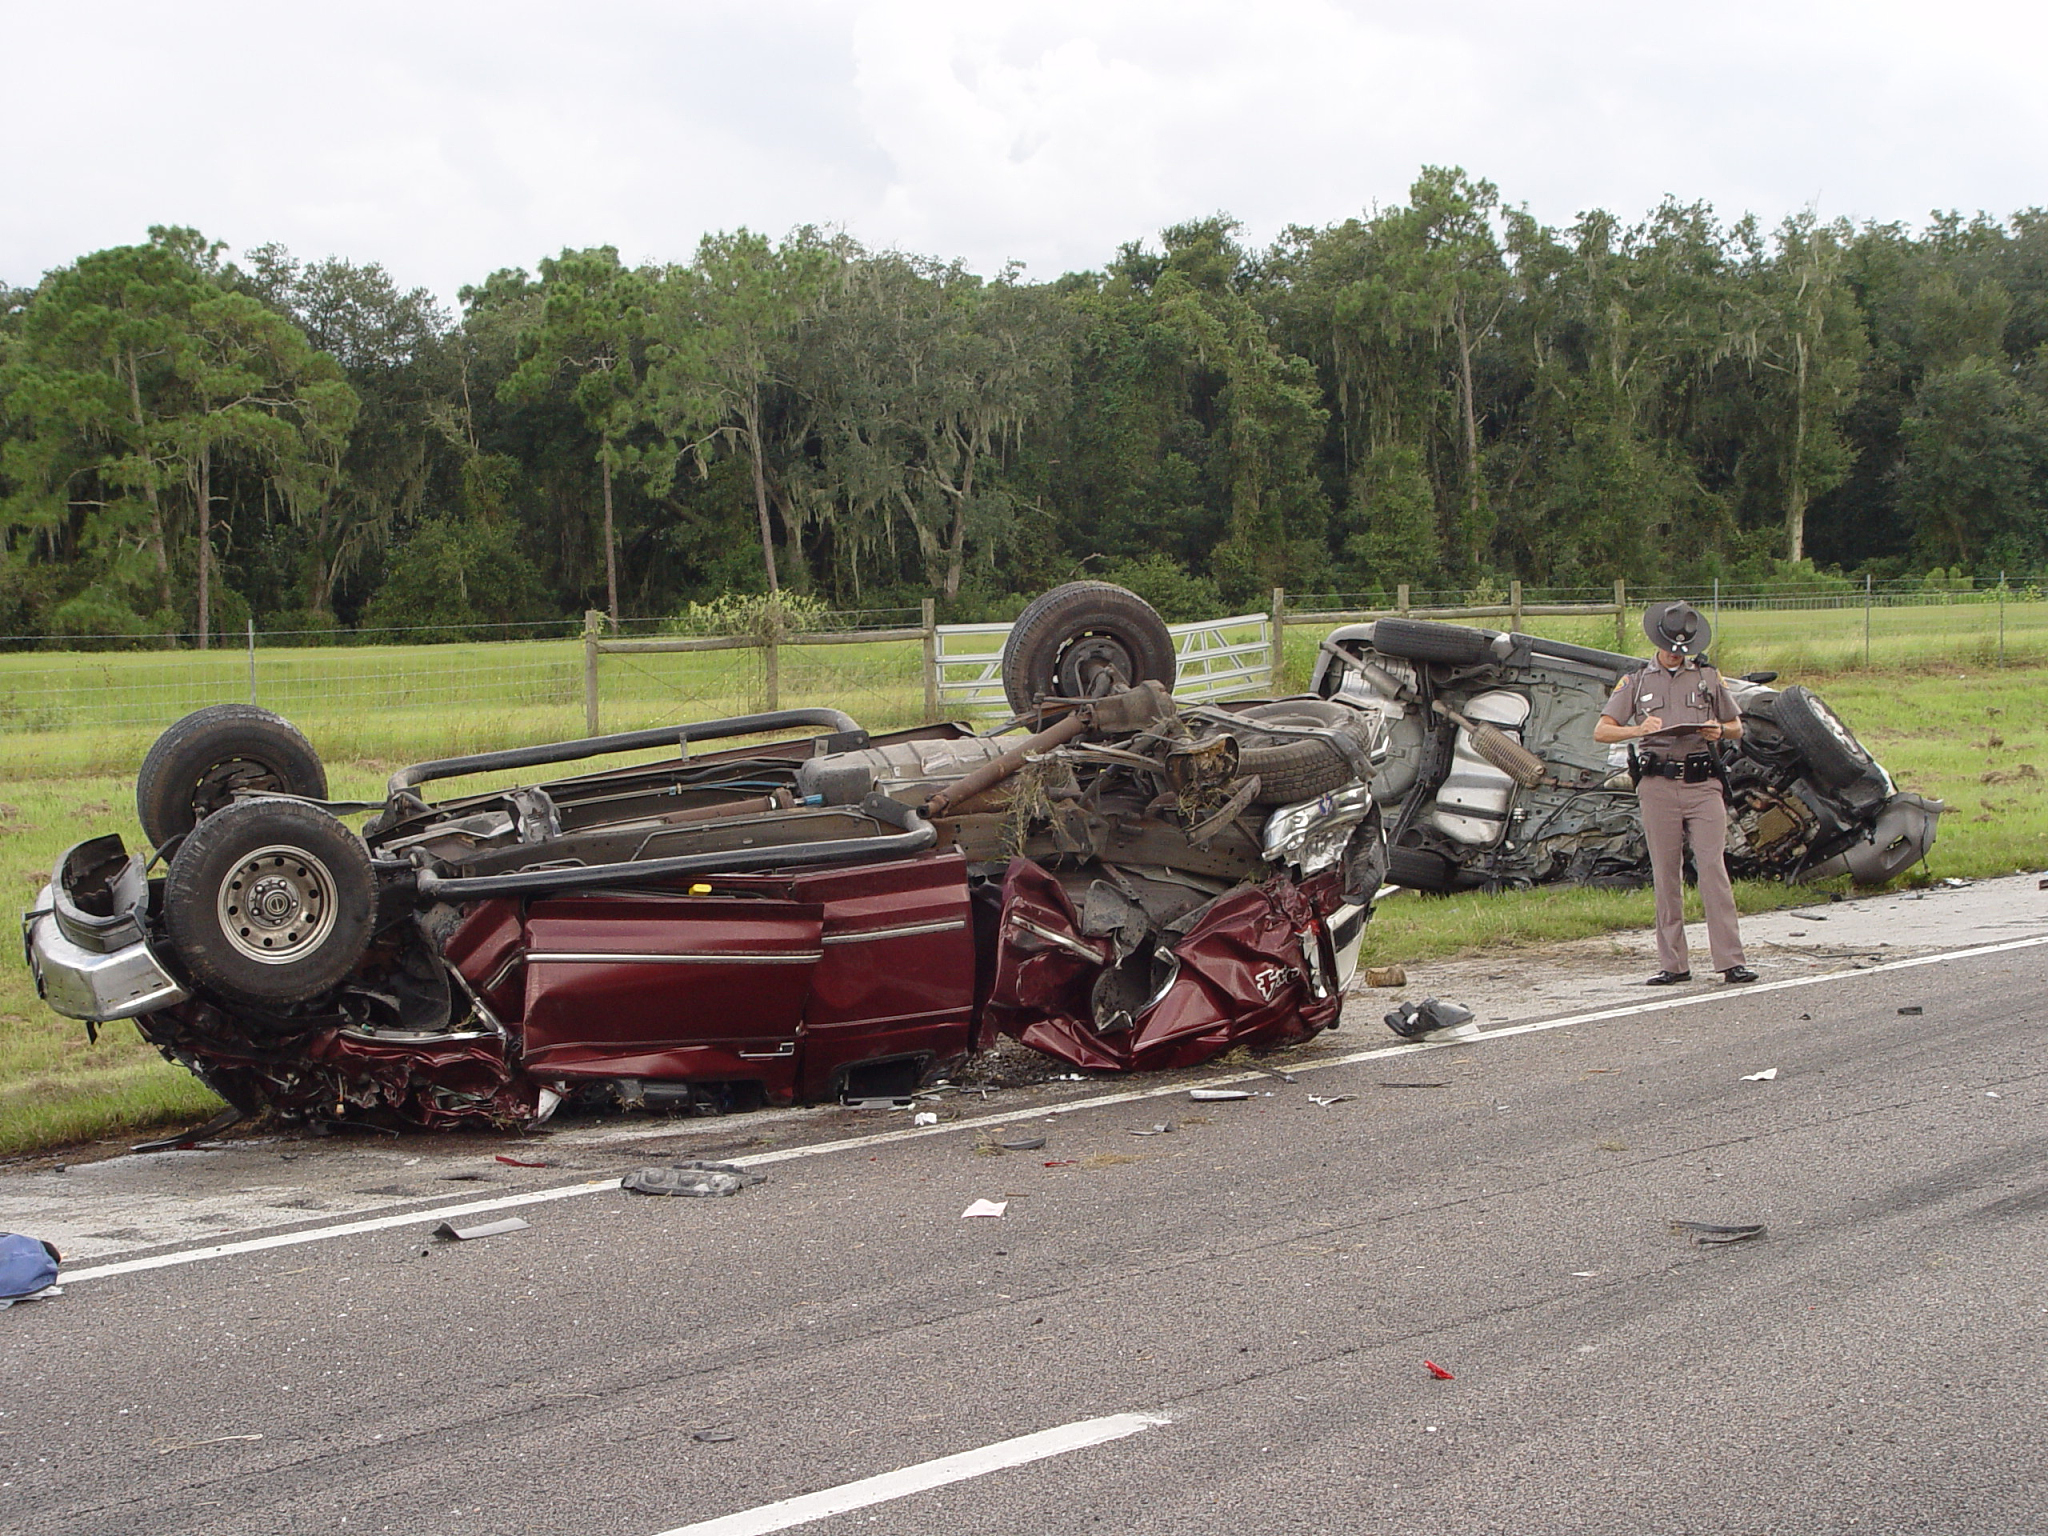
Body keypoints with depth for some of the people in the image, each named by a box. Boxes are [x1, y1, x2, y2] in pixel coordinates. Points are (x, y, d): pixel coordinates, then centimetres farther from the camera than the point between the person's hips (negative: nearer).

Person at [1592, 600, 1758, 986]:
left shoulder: (1708, 678, 15)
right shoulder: (1636, 683, 12)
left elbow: (1737, 728, 21)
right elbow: (1601, 731, 5)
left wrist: (1720, 730, -4)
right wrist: (1638, 729, -14)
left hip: (1703, 784, 0)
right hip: (1658, 785, 0)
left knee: (1713, 867, -9)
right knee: (1665, 874, 1)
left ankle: (1730, 961, -10)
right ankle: (1674, 964, 7)